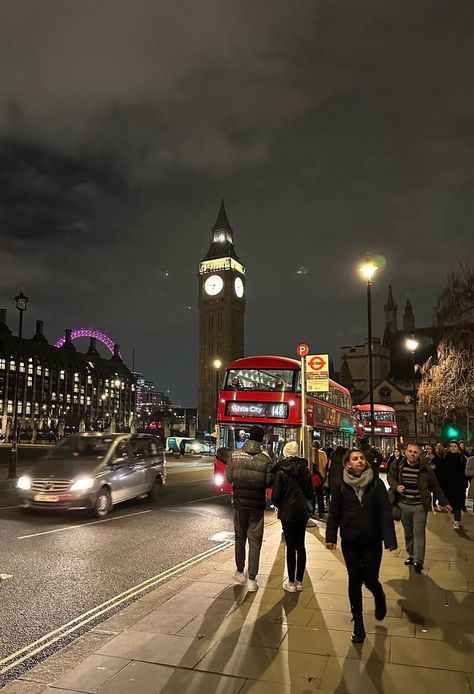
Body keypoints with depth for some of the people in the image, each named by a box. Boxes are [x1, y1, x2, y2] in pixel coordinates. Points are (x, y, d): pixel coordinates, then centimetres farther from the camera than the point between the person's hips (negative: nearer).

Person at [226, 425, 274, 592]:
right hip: (257, 504, -2)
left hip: (239, 502, 2)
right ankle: (252, 579, 5)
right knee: (255, 541, 6)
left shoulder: (235, 454, -7)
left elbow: (229, 477, -3)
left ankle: (240, 572, 30)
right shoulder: (265, 457, -12)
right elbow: (269, 482, -9)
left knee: (240, 537, 19)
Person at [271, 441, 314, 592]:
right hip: (302, 512, 5)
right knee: (300, 546, 12)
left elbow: (275, 496, -12)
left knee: (291, 547, 2)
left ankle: (291, 583, 11)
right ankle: (299, 581, 20)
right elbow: (310, 494, 7)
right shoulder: (305, 470, 1)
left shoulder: (281, 472, -14)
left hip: (288, 513, -4)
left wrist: (279, 505, 8)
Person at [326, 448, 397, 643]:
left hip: (372, 541, -1)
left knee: (370, 579, 3)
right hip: (350, 541, 1)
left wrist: (390, 539, -13)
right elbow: (334, 512, 0)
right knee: (355, 581, 8)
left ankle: (380, 599, 40)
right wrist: (331, 537, -3)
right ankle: (358, 625, 25)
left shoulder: (376, 483, -7)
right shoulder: (341, 485, -5)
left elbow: (385, 512, -8)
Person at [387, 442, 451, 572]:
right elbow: (390, 477, 10)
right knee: (408, 532, 15)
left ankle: (418, 560, -5)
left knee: (419, 532, -7)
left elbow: (435, 487, 2)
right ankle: (411, 555, 30)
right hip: (403, 505, 2)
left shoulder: (425, 469, -8)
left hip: (420, 506, -2)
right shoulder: (398, 465, -5)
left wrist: (444, 503, 6)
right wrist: (396, 486, -10)